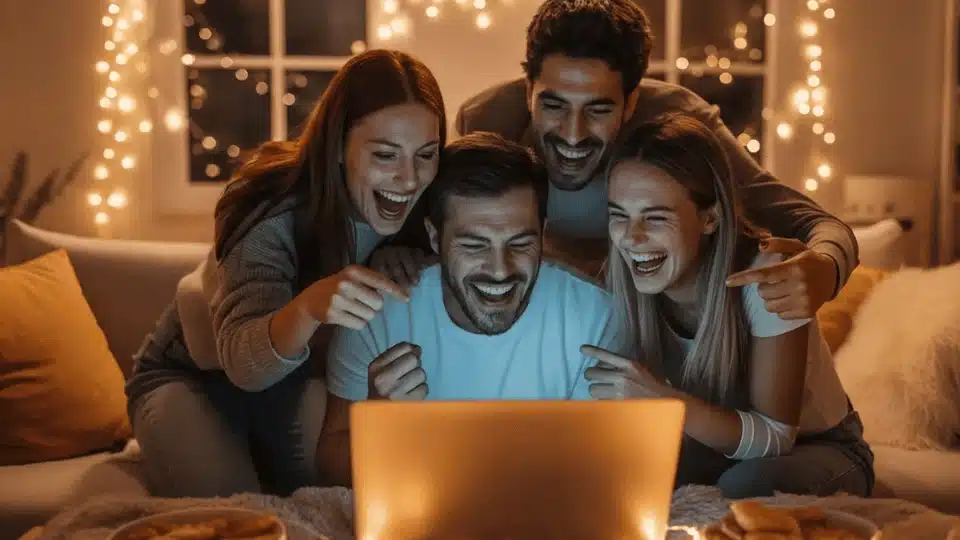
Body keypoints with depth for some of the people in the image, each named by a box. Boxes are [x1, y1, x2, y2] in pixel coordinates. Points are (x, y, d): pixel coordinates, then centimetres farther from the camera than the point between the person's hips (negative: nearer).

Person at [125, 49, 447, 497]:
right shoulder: (275, 213, -33)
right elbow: (244, 361, -45)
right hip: (193, 376, -3)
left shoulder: (421, 210, -20)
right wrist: (308, 308, -65)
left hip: (298, 375, 4)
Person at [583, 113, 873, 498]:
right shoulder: (624, 282, -17)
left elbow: (777, 435, -28)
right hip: (713, 446, 3)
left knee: (745, 485, -35)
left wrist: (662, 398, -41)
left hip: (821, 448, -2)